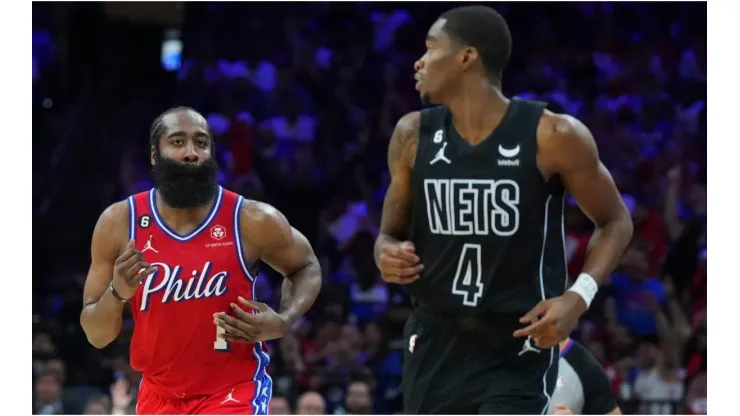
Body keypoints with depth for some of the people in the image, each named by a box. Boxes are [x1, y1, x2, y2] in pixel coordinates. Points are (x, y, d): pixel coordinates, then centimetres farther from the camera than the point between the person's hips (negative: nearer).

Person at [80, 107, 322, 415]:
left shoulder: (252, 221, -14)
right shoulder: (119, 223, -9)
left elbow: (307, 267, 7)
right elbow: (96, 336, -5)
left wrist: (283, 322, -14)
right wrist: (118, 293, -27)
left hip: (234, 390, -4)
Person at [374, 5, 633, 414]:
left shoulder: (552, 136, -10)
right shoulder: (413, 135, 2)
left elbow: (615, 222, 1)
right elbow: (391, 233, 14)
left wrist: (580, 295, -15)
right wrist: (387, 256, -11)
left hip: (518, 347, -5)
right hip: (436, 342, 5)